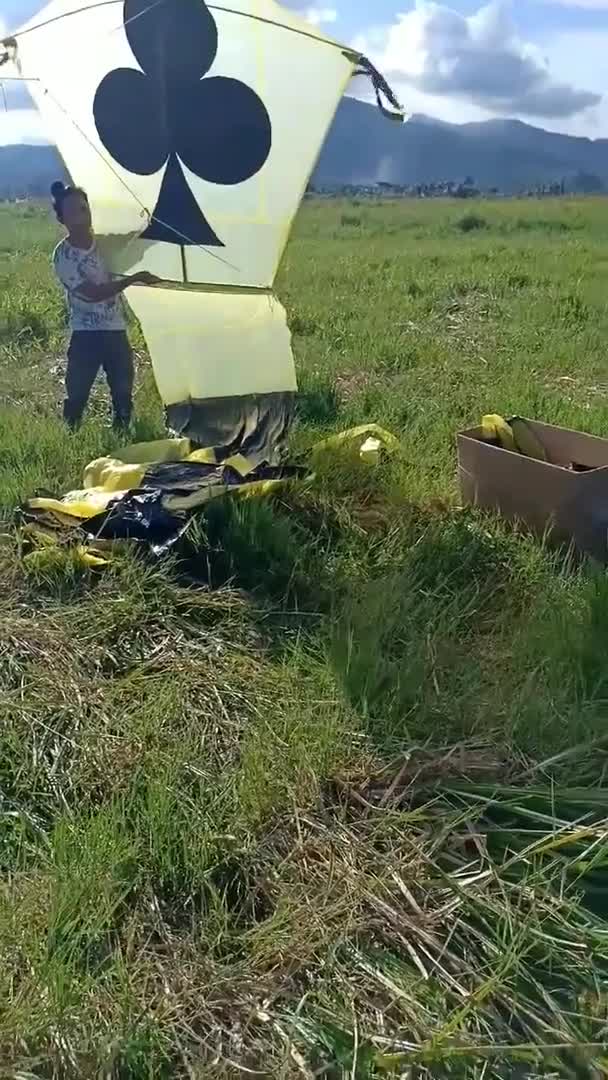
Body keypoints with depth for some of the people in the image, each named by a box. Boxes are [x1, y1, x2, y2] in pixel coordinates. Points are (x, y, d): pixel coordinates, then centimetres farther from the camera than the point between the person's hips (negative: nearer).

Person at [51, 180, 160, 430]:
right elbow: (92, 293, -21)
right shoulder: (63, 255, -14)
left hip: (116, 330, 5)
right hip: (86, 335, -4)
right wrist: (134, 279, -23)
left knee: (123, 394, 11)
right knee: (76, 396, -1)